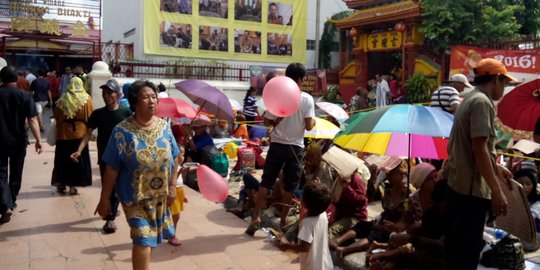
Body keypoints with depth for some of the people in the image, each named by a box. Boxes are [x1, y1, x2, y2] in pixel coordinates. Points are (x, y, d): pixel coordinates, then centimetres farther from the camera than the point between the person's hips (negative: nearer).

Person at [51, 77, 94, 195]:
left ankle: (61, 184, 21)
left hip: (63, 134, 2)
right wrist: (89, 132, 9)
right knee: (77, 160, 7)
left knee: (63, 160, 14)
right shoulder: (86, 99, -8)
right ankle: (72, 186, 7)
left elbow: (56, 116, 5)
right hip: (80, 134, -1)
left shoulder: (62, 99, -3)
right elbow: (91, 117, -5)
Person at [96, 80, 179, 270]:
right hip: (136, 197, -4)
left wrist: (172, 186, 1)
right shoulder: (122, 131, -14)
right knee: (143, 240, -8)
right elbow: (111, 169, -12)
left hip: (160, 195, 5)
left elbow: (174, 158, 5)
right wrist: (104, 199, -9)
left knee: (150, 238, 20)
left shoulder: (164, 126, -1)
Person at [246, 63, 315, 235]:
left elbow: (267, 122, -1)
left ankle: (256, 217, 5)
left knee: (266, 182, 8)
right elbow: (308, 126, -10)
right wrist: (314, 122, 10)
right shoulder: (307, 99, -7)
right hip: (295, 147, -1)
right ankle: (283, 220, 19)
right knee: (290, 185, 10)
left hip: (277, 144, 1)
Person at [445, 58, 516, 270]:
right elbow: (479, 148, -22)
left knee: (457, 246, 19)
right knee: (467, 251, -1)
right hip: (472, 188, -10)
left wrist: (496, 168, 29)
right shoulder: (482, 102, -14)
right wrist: (497, 191, -21)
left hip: (458, 183, 10)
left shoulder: (469, 99, 16)